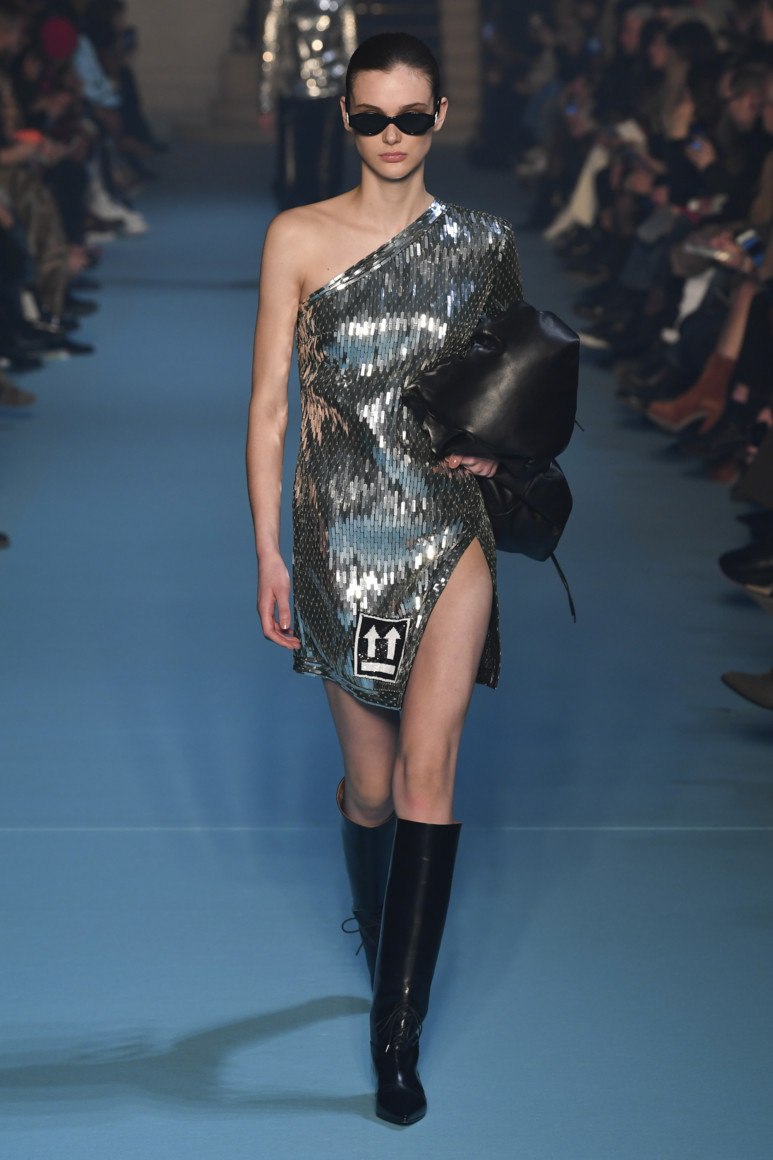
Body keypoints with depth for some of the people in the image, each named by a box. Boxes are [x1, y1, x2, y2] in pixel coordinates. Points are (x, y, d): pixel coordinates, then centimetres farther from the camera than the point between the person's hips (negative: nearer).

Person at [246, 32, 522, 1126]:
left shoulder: (481, 241, 6)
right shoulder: (299, 237, 2)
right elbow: (268, 400, 1)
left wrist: (501, 447, -4)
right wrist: (267, 550, -3)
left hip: (450, 532, 0)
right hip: (342, 538, 0)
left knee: (427, 768, -13)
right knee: (369, 783, 9)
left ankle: (397, 1034, -9)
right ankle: (384, 946, 38)